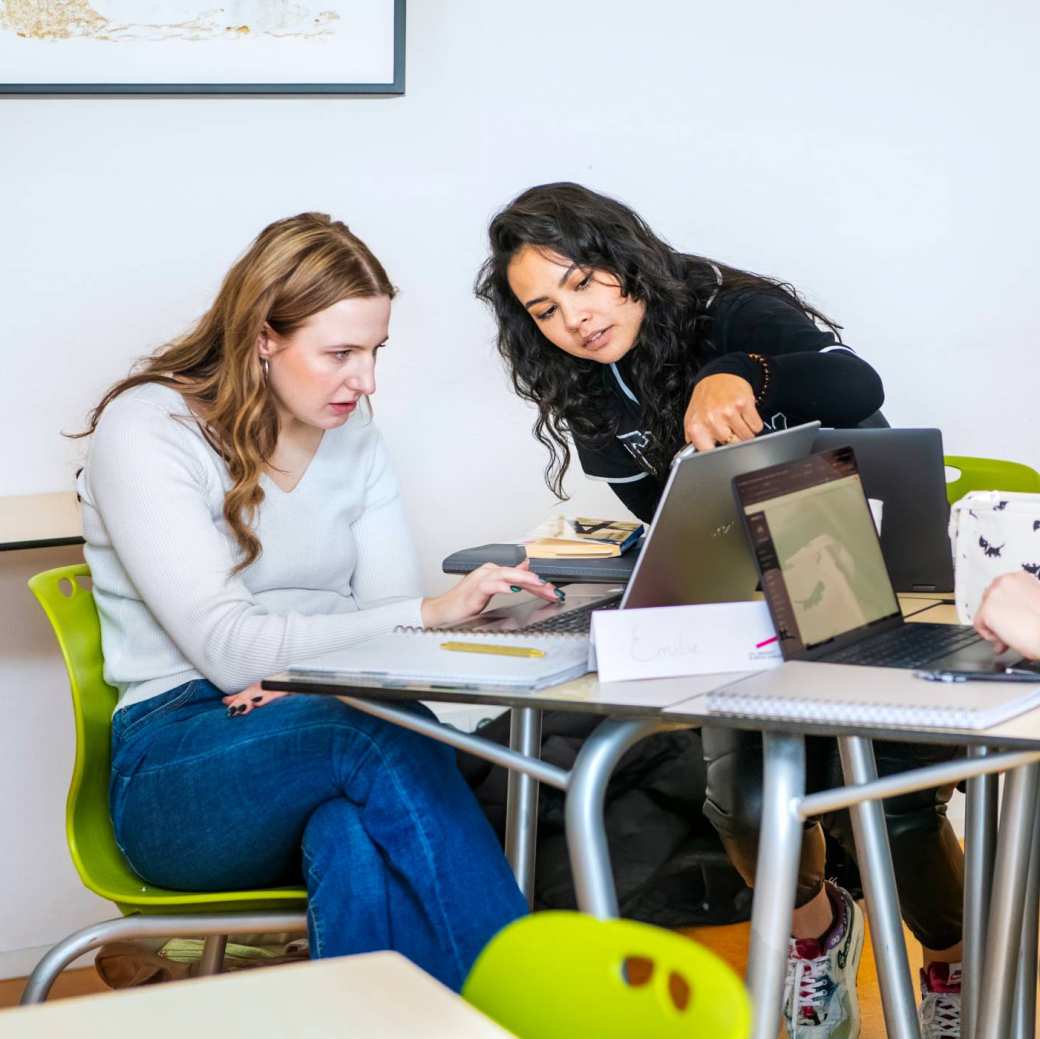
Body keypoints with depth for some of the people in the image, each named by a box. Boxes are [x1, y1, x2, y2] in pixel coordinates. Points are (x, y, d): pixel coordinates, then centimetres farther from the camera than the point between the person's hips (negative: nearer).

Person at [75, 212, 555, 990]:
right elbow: (229, 649, -17)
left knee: (356, 841, -35)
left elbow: (389, 619, 6)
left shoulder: (354, 439, 13)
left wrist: (303, 674, -18)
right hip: (175, 769, -4)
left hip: (322, 732, 4)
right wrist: (432, 613, -26)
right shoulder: (147, 430, -7)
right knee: (394, 742, -35)